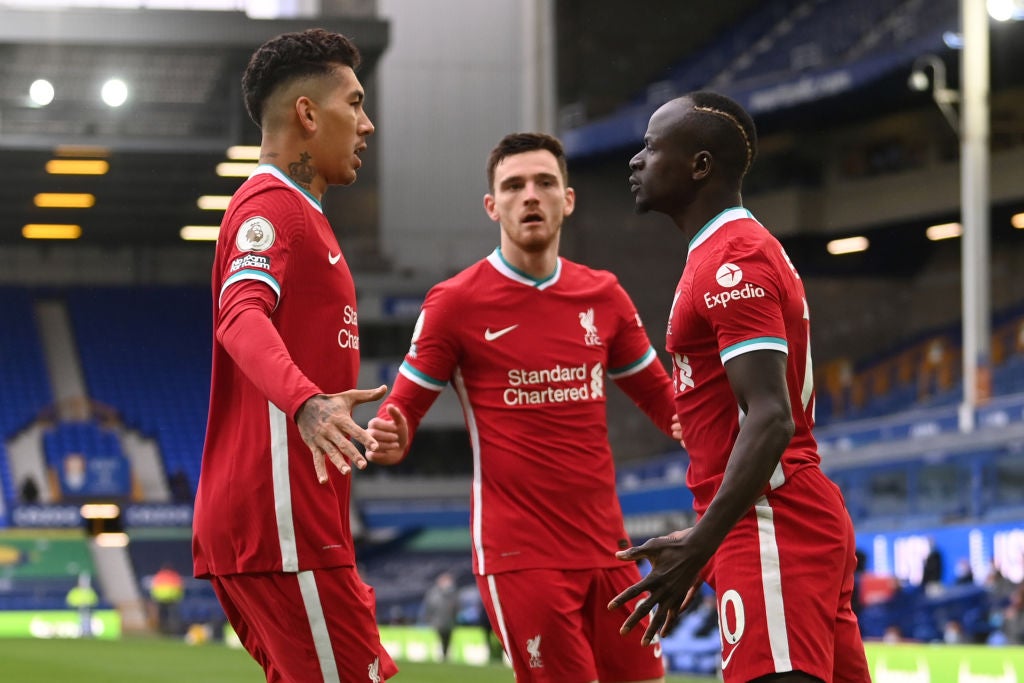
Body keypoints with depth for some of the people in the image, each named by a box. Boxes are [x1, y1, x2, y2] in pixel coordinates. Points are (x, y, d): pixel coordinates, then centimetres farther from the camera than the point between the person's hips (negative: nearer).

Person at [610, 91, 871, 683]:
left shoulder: (732, 263, -12)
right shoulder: (750, 250, 20)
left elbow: (770, 421, -23)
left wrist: (700, 546, -28)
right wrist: (705, 538, 27)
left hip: (769, 525, -11)